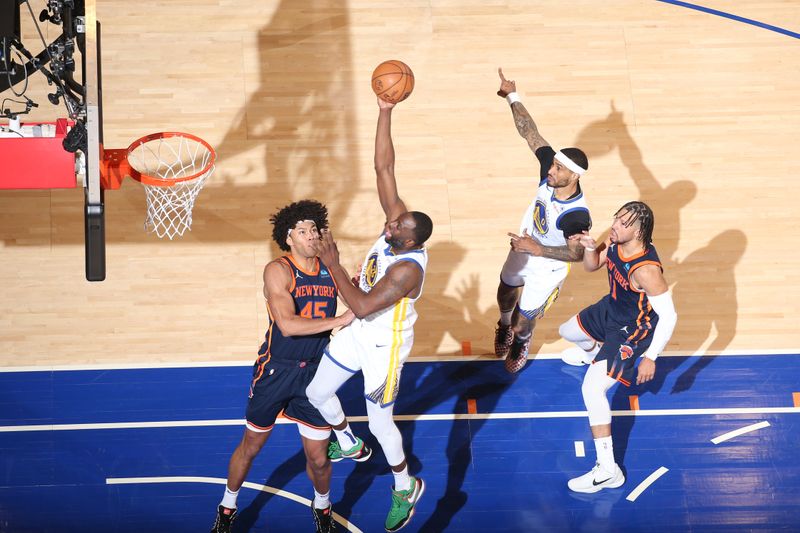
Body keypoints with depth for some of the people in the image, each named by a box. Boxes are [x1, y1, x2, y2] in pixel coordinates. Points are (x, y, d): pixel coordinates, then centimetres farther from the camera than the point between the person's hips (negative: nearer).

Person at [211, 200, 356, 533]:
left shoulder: (331, 268, -1)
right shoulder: (278, 270, -17)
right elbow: (288, 324, -29)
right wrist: (340, 321, -30)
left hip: (314, 372, 3)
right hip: (275, 370, -3)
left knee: (318, 457, 6)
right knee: (251, 445, 13)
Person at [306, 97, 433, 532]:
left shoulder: (408, 267, -36)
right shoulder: (398, 222, -16)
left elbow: (362, 306, -40)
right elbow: (383, 167, -16)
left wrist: (332, 264, -36)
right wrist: (385, 112, -24)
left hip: (382, 346, -8)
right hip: (356, 334, 8)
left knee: (380, 422, 7)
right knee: (316, 393, 20)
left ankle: (406, 488, 34)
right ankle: (349, 445, 49)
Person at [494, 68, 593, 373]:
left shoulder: (577, 215, -41)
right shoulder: (549, 169, -27)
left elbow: (577, 253, -33)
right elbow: (529, 132, -22)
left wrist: (537, 249, -41)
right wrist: (512, 97, -26)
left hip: (548, 266, -6)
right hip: (525, 247, 6)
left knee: (522, 322, 8)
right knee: (506, 296, 29)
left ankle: (521, 342, 46)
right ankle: (505, 324, 65)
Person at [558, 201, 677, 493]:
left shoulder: (645, 269, -39)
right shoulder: (615, 241, -17)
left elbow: (668, 315, -32)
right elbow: (592, 266, 2)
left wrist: (651, 357, -31)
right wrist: (589, 247, -20)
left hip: (632, 331, -9)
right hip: (610, 308, 9)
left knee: (592, 389, -18)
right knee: (568, 331, 33)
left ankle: (608, 471, -13)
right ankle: (597, 353, 70)